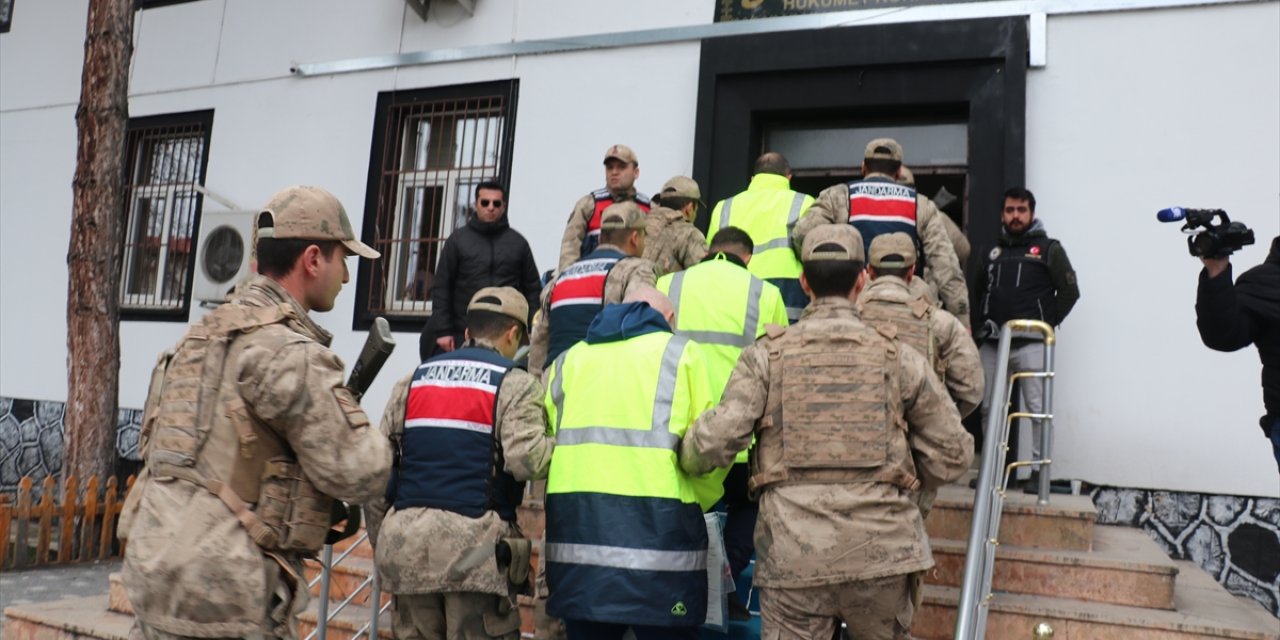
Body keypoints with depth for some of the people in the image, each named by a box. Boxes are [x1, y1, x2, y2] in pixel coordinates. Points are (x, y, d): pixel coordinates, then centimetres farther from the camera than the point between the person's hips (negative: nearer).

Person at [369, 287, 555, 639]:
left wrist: (383, 543, 21)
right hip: (474, 547, -5)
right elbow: (527, 459, -14)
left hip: (408, 544, 5)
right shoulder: (514, 384, 0)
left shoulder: (411, 381, 17)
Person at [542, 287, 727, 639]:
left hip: (575, 531, 4)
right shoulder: (680, 352, 7)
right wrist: (693, 507, 14)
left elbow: (548, 442, 8)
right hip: (657, 529, -4)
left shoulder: (568, 359, 17)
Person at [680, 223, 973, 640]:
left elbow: (718, 440, -9)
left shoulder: (767, 355, 1)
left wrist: (685, 462, 12)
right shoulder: (899, 358, 5)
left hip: (793, 554, -1)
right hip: (882, 550, 1)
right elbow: (952, 455, 9)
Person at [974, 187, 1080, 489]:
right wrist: (983, 324, 10)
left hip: (1030, 343, -5)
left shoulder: (1049, 249, 5)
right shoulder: (993, 252, 18)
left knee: (1038, 408, -7)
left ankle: (1040, 470, 0)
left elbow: (1070, 291, 2)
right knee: (989, 408, 9)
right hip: (992, 343, 5)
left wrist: (1047, 324, -3)